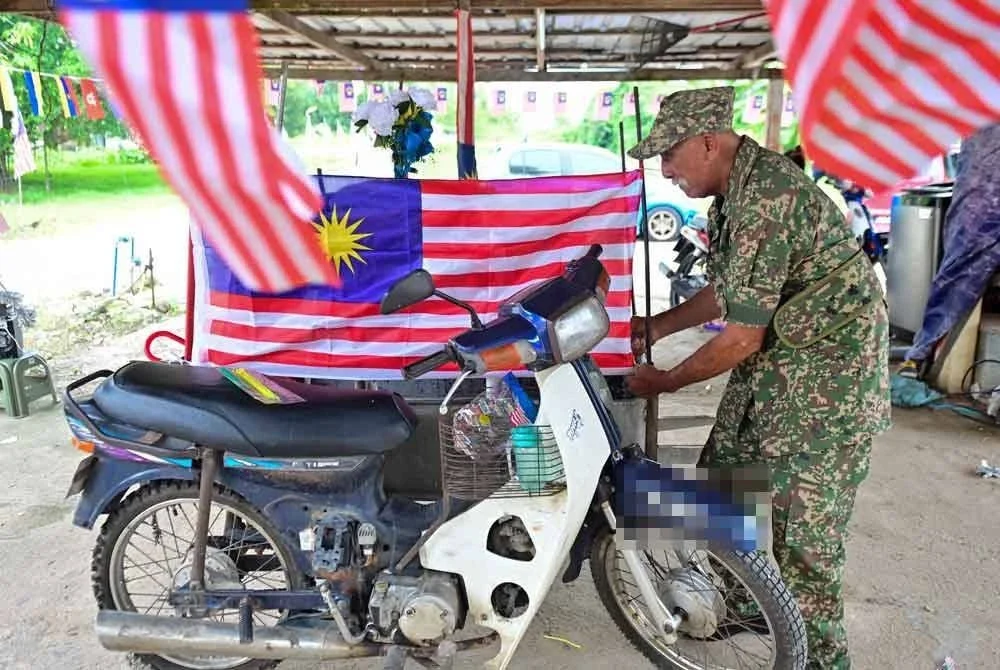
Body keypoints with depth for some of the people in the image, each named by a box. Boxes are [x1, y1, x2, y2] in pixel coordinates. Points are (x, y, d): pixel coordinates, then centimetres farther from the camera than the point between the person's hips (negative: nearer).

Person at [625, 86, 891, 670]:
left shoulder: (766, 199, -25)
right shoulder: (735, 189, 6)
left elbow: (742, 337, -23)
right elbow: (729, 292, 16)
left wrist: (663, 382, -9)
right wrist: (651, 329, 13)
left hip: (828, 369, -10)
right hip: (772, 363, 10)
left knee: (804, 528, -2)